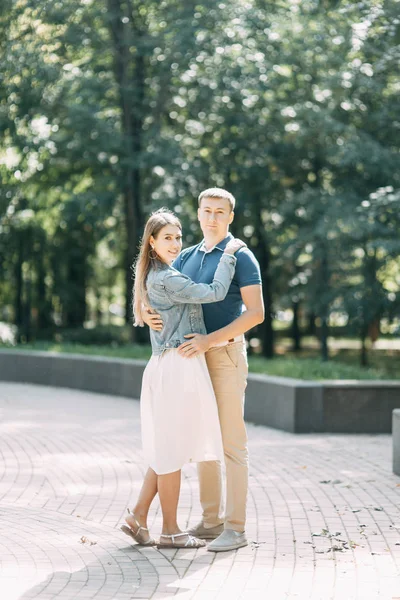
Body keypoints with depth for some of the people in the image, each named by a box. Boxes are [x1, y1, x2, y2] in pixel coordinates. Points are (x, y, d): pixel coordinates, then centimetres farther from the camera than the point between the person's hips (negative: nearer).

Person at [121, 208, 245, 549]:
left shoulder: (159, 276, 17)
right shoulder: (167, 280, -15)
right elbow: (215, 292, -18)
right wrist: (229, 254, -8)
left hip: (168, 366, 10)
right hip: (179, 366, -10)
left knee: (167, 448, 14)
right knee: (173, 448, -2)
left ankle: (138, 517, 15)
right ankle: (170, 531, 7)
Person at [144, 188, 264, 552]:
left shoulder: (241, 257, -7)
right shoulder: (187, 258, 14)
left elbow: (256, 313, -16)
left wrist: (209, 340, -23)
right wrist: (149, 316, -10)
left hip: (226, 354, -7)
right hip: (195, 357, 7)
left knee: (232, 442, -6)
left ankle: (235, 528, -3)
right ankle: (212, 520, 18)